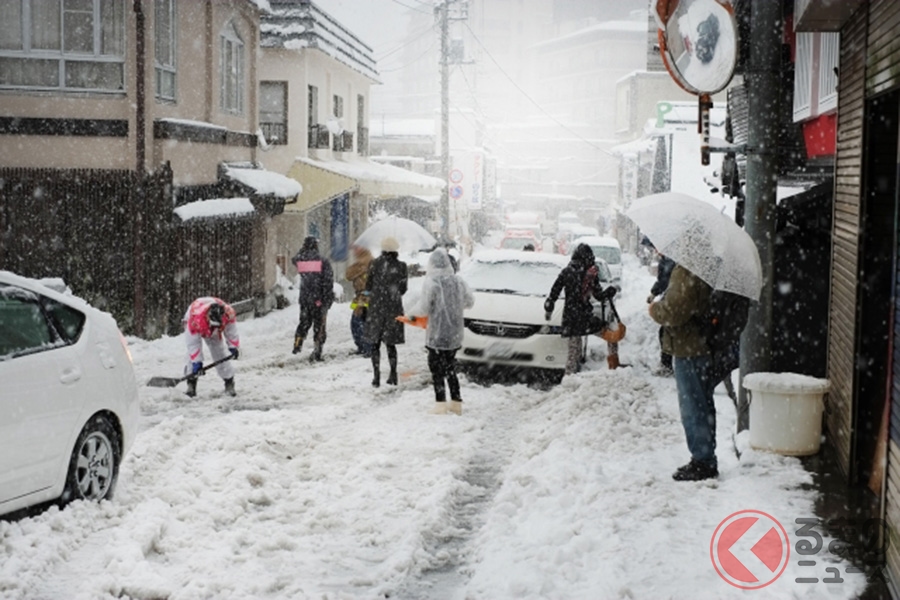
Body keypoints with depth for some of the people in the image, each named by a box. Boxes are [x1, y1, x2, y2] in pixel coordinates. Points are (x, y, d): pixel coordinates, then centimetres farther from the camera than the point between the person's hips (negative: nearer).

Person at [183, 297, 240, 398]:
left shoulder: (229, 313, -38)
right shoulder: (196, 318, -46)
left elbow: (231, 331, -15)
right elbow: (193, 343, -36)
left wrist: (234, 347, -9)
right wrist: (197, 362, -34)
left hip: (214, 332, 3)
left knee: (220, 353, -2)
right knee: (193, 354, -19)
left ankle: (229, 383, 10)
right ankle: (191, 383, -9)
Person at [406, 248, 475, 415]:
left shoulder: (431, 282, -14)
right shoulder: (458, 281, 2)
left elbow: (424, 308, -14)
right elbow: (470, 301, 12)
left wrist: (411, 313, 5)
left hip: (437, 334, -5)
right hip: (455, 334, 6)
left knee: (436, 367, 2)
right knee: (450, 367, 17)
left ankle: (440, 403, -3)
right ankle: (456, 403, 19)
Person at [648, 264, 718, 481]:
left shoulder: (687, 272, -22)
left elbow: (674, 312, -25)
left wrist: (654, 308, -5)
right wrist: (660, 306, 15)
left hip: (688, 350, -10)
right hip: (705, 347, 10)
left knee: (693, 408, -2)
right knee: (703, 406, 17)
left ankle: (702, 461, 4)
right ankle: (706, 459, 26)